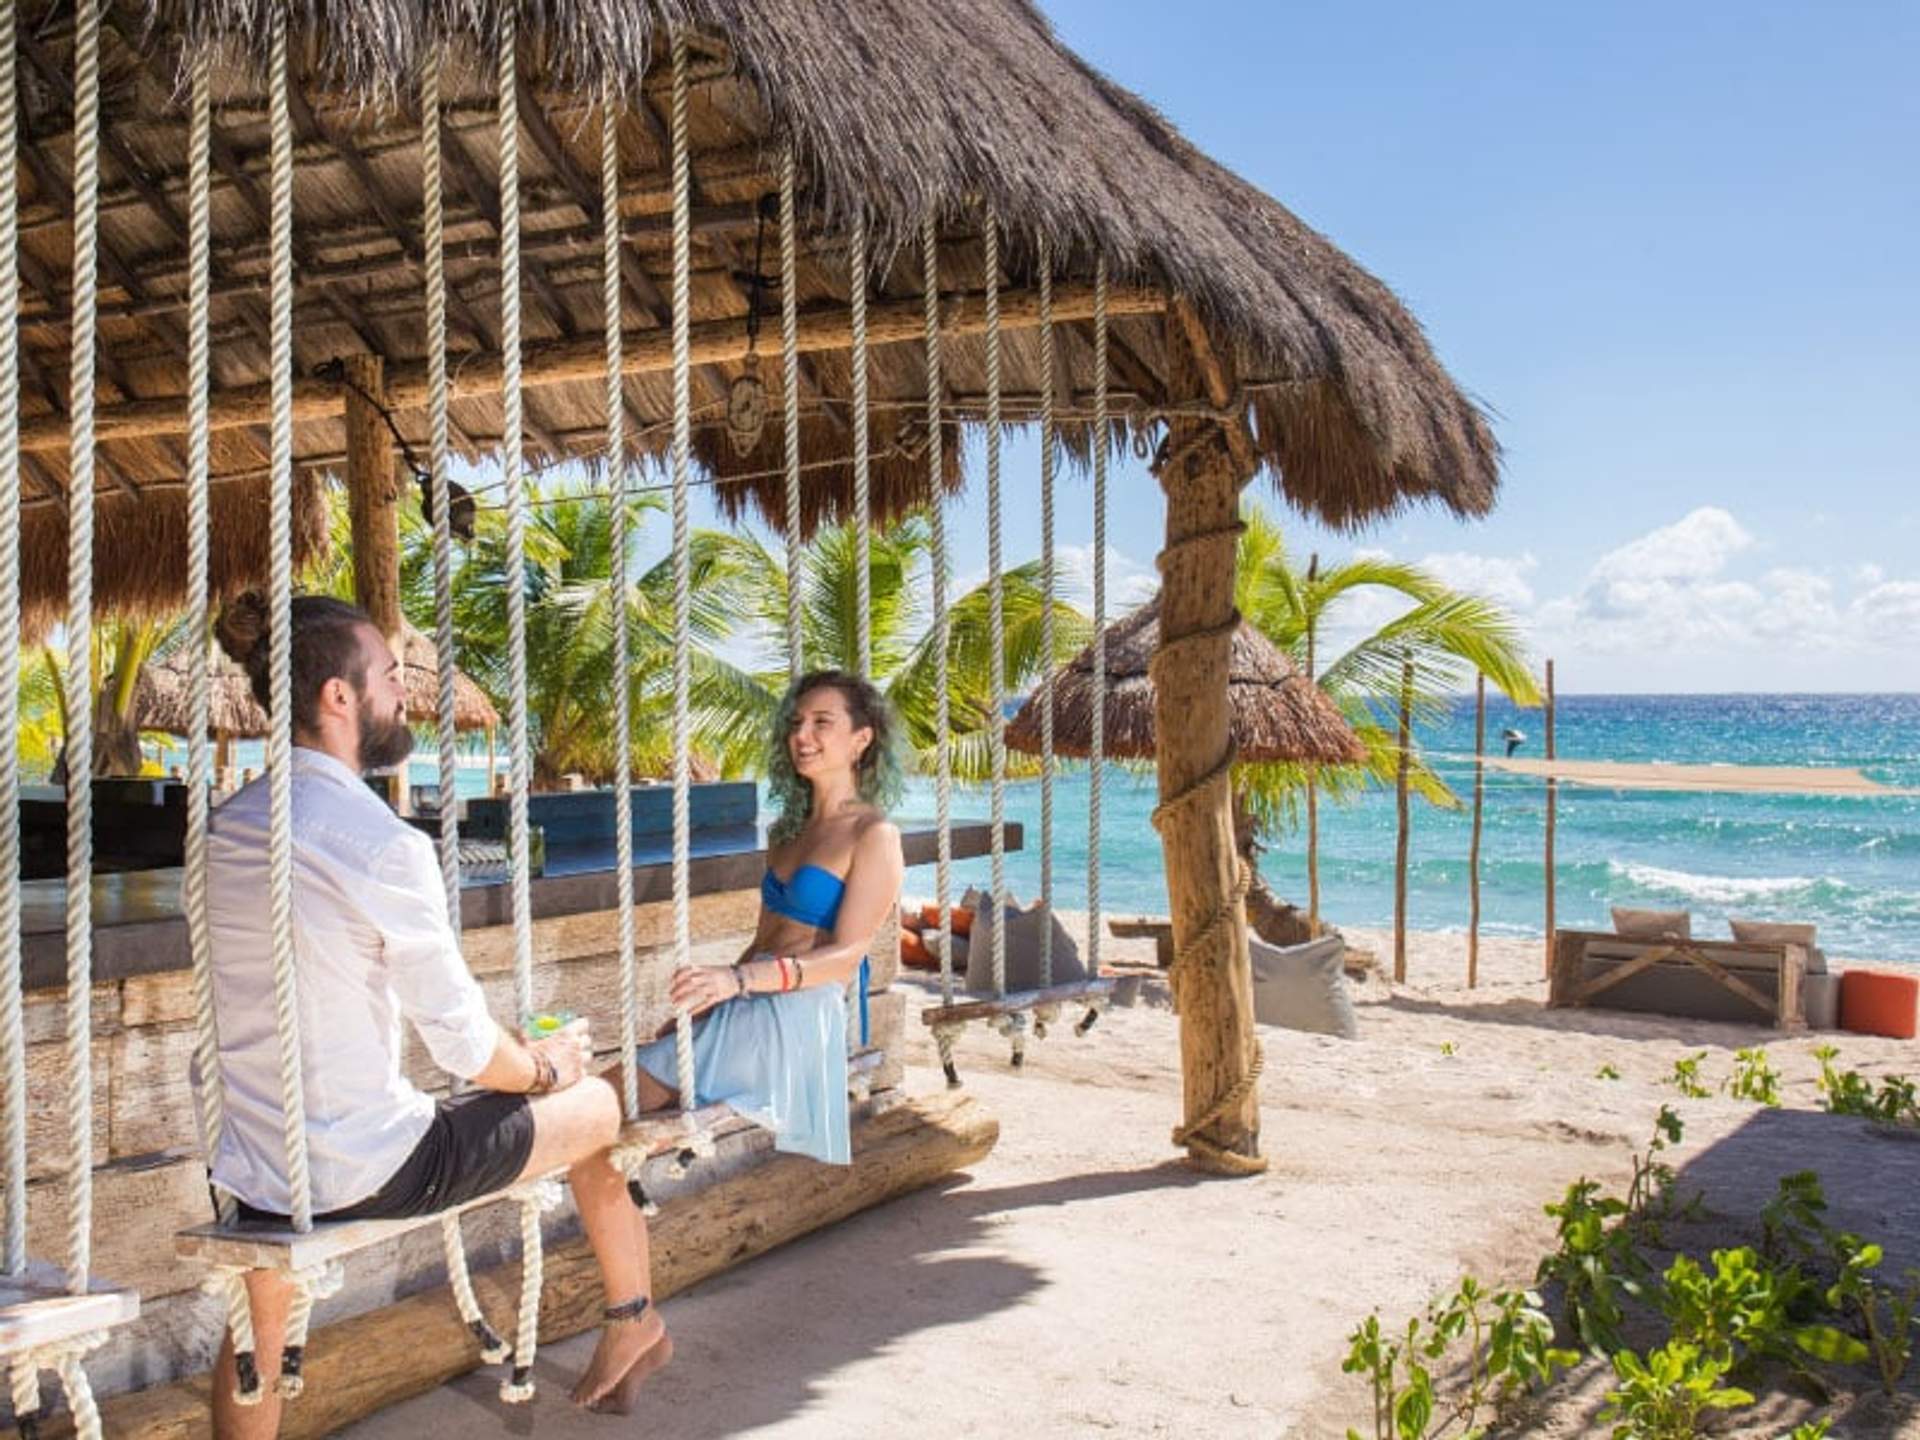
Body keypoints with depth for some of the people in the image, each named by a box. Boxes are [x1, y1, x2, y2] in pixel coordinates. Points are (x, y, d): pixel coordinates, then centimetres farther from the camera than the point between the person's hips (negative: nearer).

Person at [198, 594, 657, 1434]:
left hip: (251, 1167, 7)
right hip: (362, 1173, -7)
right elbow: (463, 1044, -15)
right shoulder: (384, 846, -20)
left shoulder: (226, 830, 2)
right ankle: (632, 1319, 40)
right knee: (596, 1105, 14)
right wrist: (543, 1067, 6)